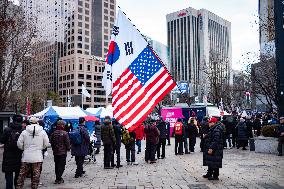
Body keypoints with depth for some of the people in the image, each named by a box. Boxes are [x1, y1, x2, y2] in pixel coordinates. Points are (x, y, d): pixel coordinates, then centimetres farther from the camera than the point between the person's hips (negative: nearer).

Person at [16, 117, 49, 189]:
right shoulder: (43, 132, -3)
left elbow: (19, 144, -1)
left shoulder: (24, 132, -4)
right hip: (38, 157, 0)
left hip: (26, 157, 1)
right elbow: (46, 144, 2)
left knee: (22, 174, 13)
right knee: (36, 174, 8)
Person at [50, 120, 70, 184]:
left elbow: (51, 142, 12)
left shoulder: (53, 133, 4)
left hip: (55, 152, 6)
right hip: (62, 152, -6)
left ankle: (58, 178, 22)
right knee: (61, 165, -1)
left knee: (57, 165, 14)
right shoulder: (65, 133, -14)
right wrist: (68, 148, 6)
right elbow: (67, 143, -10)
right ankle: (58, 179, -3)